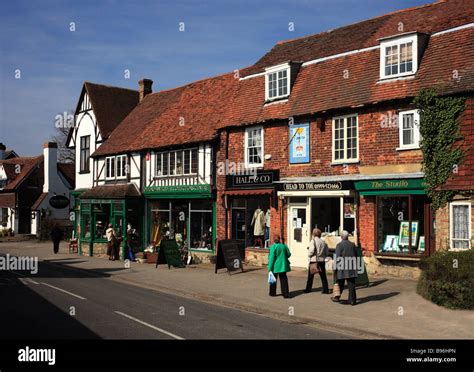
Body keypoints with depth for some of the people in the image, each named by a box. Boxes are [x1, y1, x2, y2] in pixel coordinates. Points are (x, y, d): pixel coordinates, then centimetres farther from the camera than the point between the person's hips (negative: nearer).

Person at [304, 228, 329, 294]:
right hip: (322, 261, 4)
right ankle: (326, 289, 6)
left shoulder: (313, 241, -10)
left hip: (314, 261, -4)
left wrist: (309, 255, -1)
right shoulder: (323, 242, 7)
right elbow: (327, 252, 8)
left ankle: (308, 289, 12)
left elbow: (311, 251, -20)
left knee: (310, 276, 7)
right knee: (323, 276, 9)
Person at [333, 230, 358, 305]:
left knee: (340, 284, 11)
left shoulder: (339, 245, -9)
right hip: (352, 268, 3)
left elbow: (337, 257, -12)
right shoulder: (352, 244, 6)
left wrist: (336, 267, -6)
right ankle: (352, 300, 4)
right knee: (351, 284, 4)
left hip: (342, 268, -3)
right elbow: (355, 256, 12)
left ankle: (337, 297, 24)